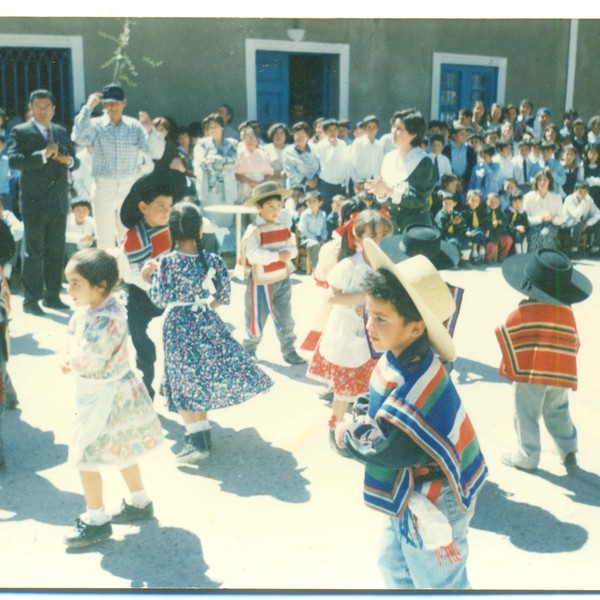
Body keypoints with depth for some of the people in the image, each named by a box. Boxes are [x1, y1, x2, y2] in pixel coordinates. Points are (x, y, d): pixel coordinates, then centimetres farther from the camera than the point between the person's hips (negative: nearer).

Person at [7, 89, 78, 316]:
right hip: (34, 201, -5)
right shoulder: (20, 132, -1)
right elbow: (13, 160, -16)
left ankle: (52, 295, 20)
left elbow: (75, 160, 15)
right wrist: (43, 155, -26)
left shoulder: (61, 132, 15)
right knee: (33, 252, -3)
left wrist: (68, 160, -9)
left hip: (59, 201, 5)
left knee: (56, 251, 10)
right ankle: (31, 299, 3)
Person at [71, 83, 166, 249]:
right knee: (105, 242, 5)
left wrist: (150, 130, -20)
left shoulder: (135, 126, 4)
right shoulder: (96, 125, -1)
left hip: (129, 190, 1)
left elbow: (157, 153, -2)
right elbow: (78, 138, -20)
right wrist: (88, 107, -19)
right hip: (103, 190, -1)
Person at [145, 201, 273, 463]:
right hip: (207, 324, 3)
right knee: (201, 378, 17)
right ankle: (203, 433, 24)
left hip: (178, 327, -3)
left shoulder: (166, 262, -13)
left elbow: (159, 300, -10)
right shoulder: (213, 260, -5)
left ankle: (197, 439, -3)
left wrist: (149, 276, 4)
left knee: (184, 382, 4)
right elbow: (224, 297, 1)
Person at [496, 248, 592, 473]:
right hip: (561, 376, 5)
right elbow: (574, 343, 9)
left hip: (530, 375, -5)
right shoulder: (567, 313, 2)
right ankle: (569, 450, 16)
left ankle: (526, 457, 13)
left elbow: (506, 334, -8)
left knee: (526, 416, 7)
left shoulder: (524, 312, -14)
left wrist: (510, 367, 5)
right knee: (558, 413, 21)